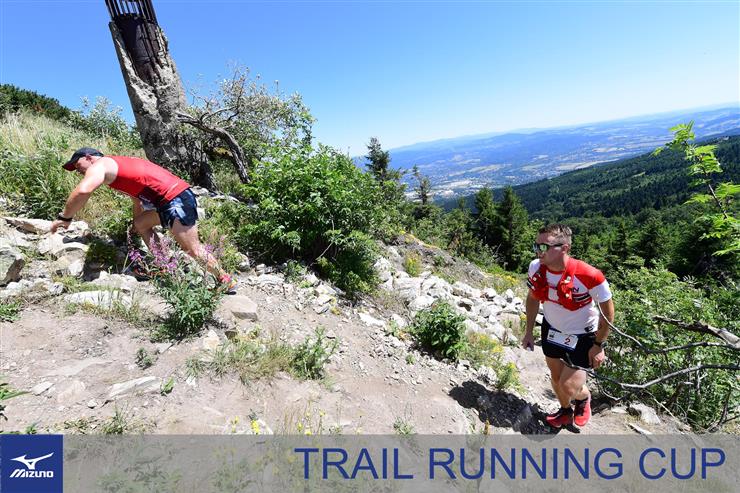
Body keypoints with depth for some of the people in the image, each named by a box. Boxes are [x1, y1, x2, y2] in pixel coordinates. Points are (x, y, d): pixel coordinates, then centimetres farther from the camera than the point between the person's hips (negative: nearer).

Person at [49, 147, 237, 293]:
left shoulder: (99, 165, 0)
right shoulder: (117, 165, 28)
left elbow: (83, 191, -19)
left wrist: (64, 218, -5)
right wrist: (135, 225, 37)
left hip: (176, 200, -10)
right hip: (173, 199, 10)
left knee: (192, 249, -4)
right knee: (141, 224, 20)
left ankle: (227, 281, 6)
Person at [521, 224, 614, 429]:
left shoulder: (589, 276, -33)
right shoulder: (536, 267, -19)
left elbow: (608, 310, -16)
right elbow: (533, 298, 0)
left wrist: (599, 346, -10)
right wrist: (529, 332, 4)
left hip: (582, 335, -4)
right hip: (551, 329, 4)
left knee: (569, 387, -3)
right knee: (556, 376, 19)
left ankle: (584, 397, 36)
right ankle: (565, 412, 50)